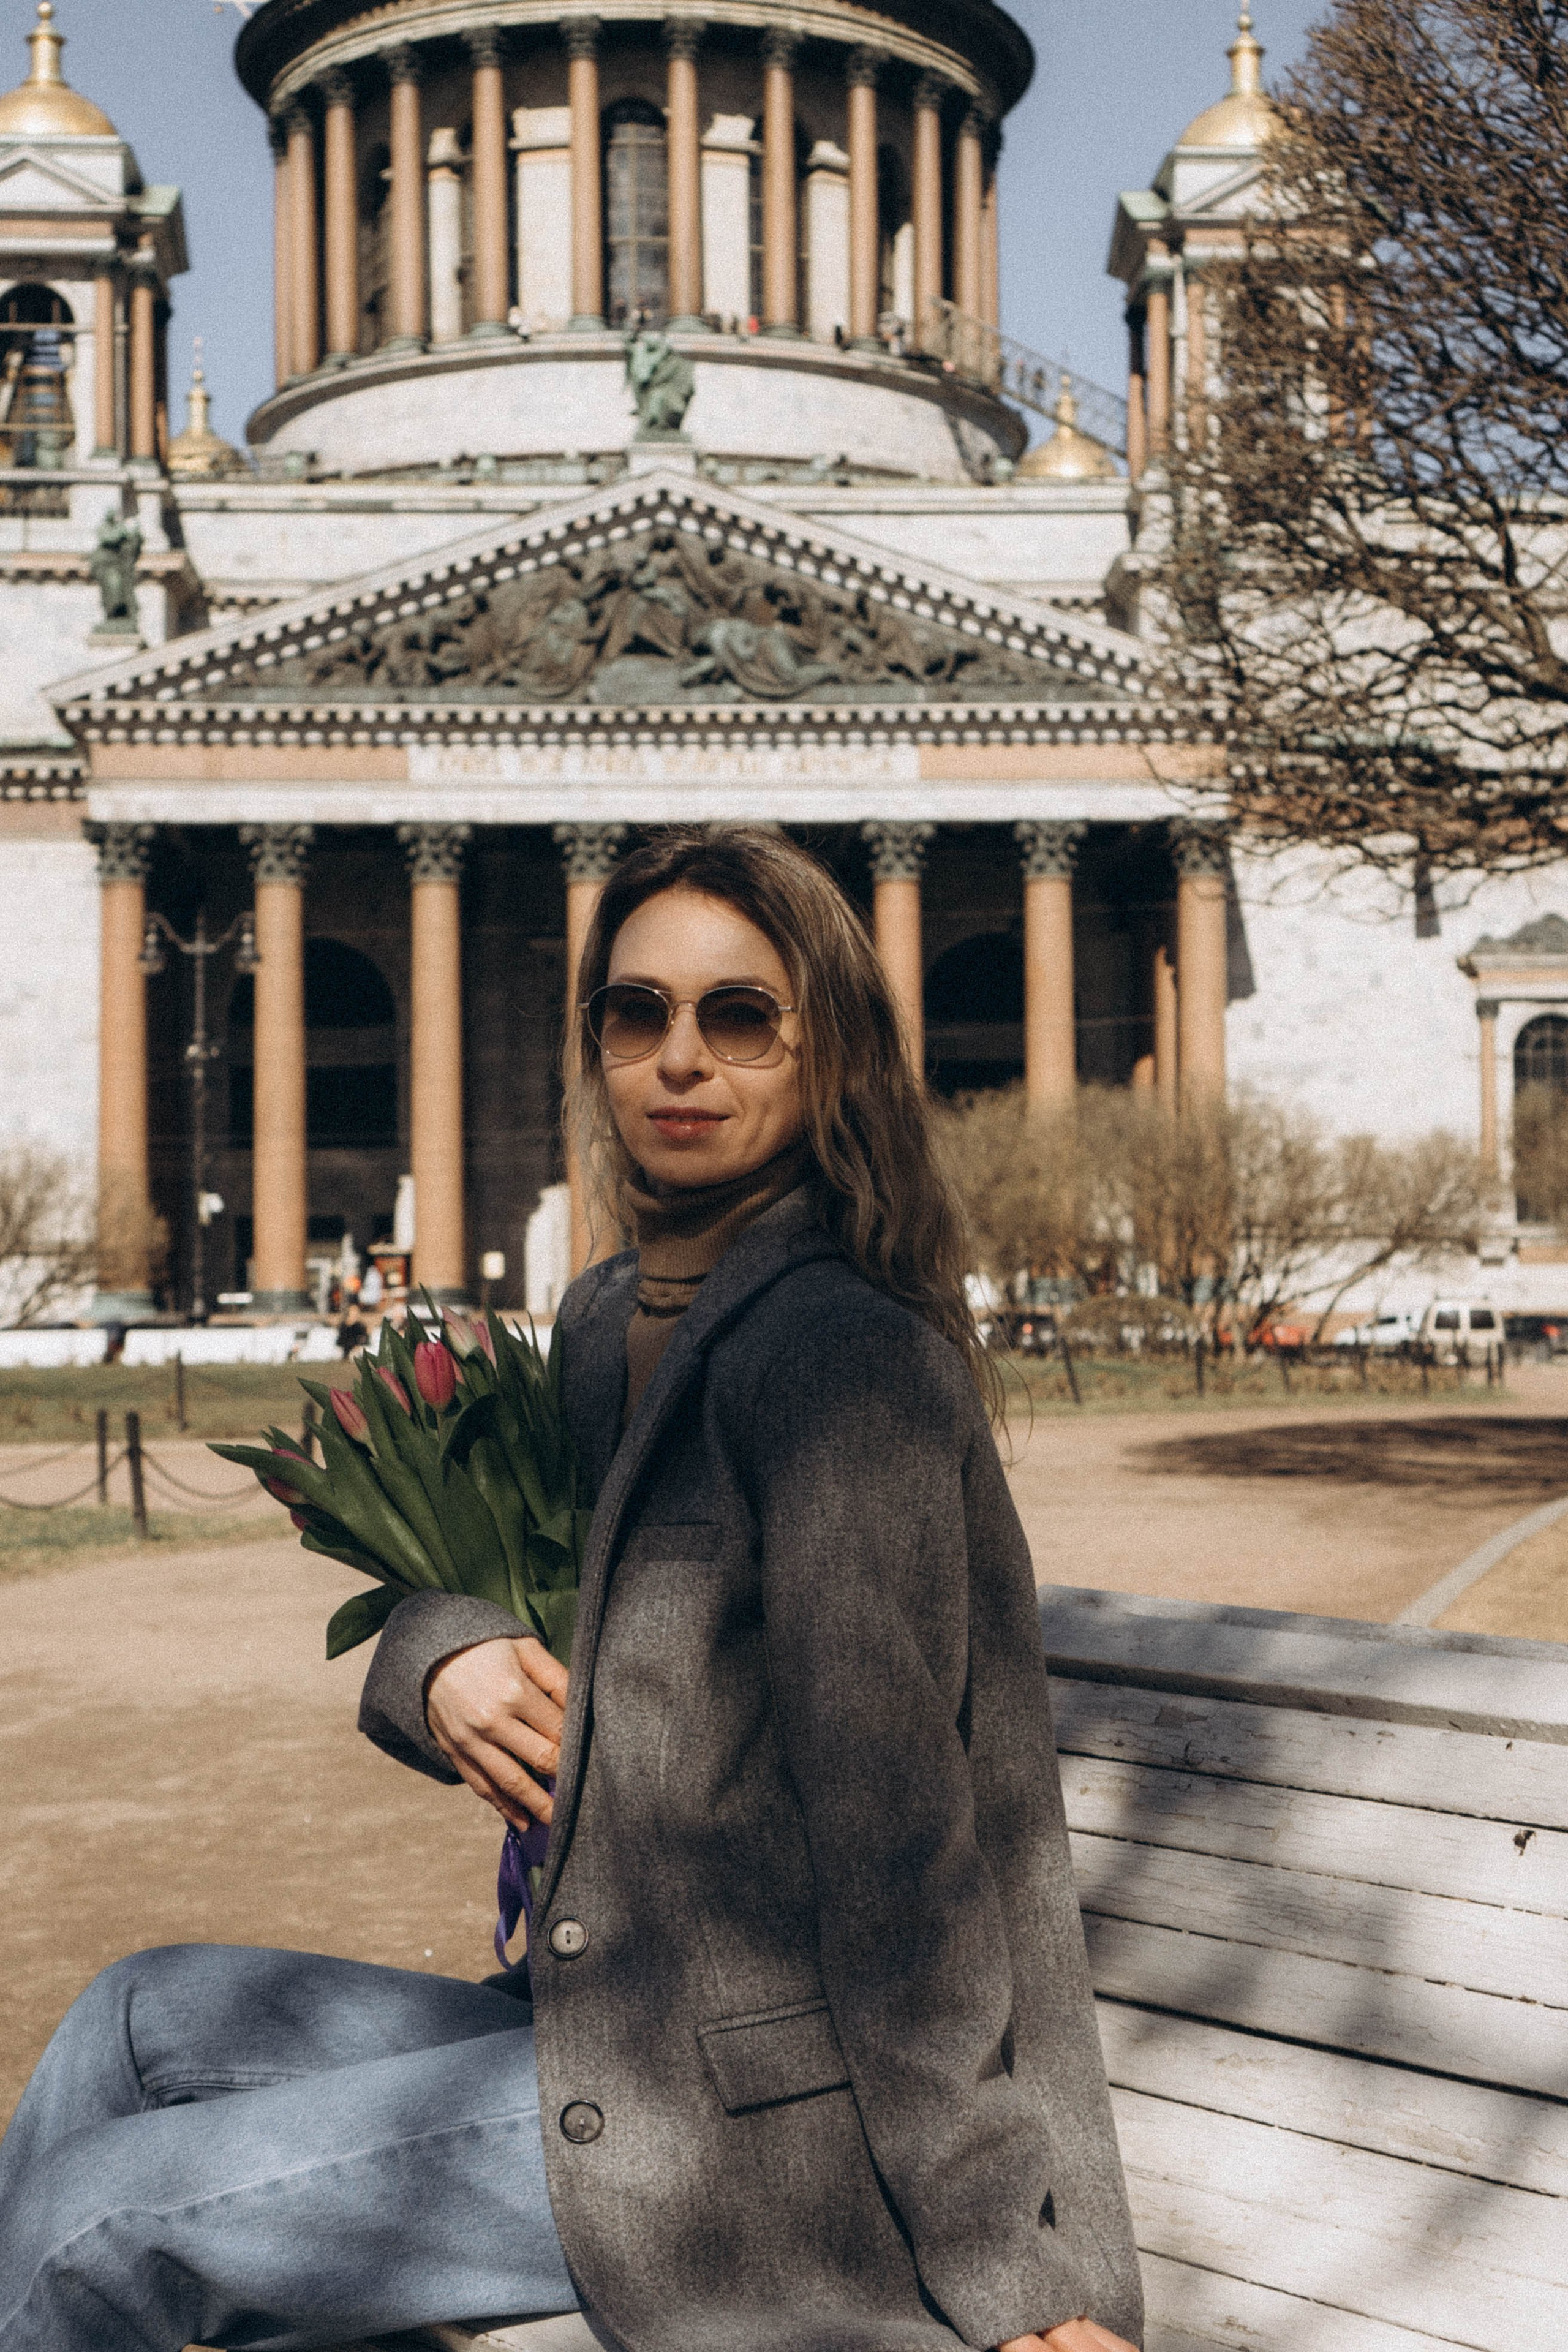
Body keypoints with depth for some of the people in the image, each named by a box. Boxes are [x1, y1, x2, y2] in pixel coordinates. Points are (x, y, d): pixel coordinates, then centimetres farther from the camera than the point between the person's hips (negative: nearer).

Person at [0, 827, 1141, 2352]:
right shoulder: (609, 1325, 9)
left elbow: (895, 1829, -23)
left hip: (762, 2112, -8)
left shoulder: (842, 1354, -20)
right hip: (626, 2027, 8)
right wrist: (442, 1661, -7)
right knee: (146, 2018, 7)